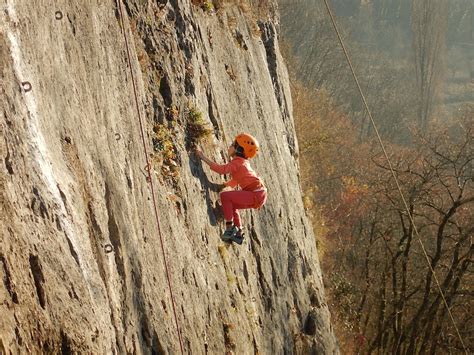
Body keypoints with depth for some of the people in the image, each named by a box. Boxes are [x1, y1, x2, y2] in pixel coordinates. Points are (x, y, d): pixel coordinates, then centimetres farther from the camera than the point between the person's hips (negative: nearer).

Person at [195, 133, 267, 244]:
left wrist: (203, 157, -23)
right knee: (231, 205, 24)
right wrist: (224, 185, 20)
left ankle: (229, 228, -15)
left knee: (225, 196, -16)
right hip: (258, 194, 10)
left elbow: (221, 169, -25)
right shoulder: (242, 162, 19)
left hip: (256, 194, -10)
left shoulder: (237, 162, -11)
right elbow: (236, 180, 32)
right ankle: (238, 234, 27)